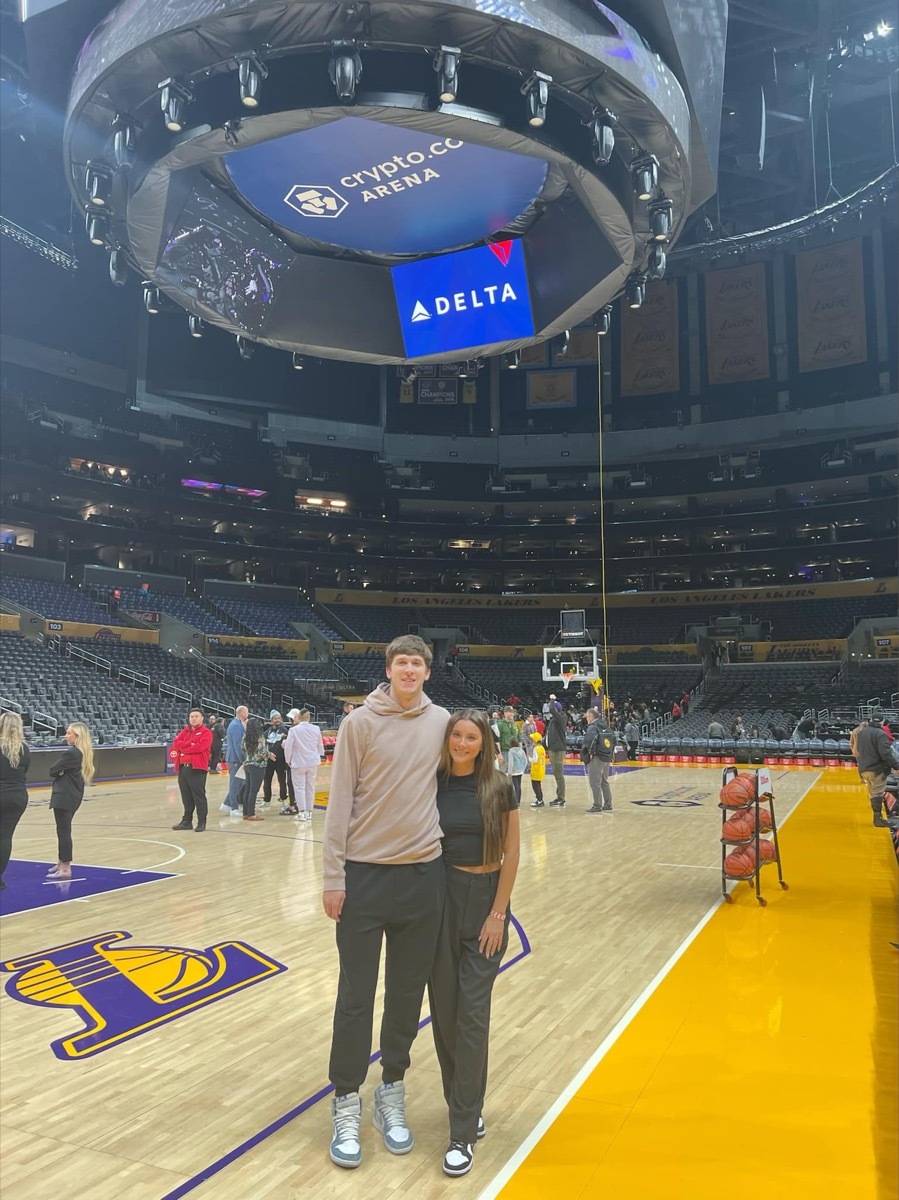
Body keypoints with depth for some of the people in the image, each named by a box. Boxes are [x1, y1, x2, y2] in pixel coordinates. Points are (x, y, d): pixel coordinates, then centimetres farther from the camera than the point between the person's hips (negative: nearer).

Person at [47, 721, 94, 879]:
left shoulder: (71, 752, -19)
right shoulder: (83, 752, 11)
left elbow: (52, 770, -15)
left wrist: (59, 771, 4)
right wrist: (61, 771, -2)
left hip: (64, 796, -10)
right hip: (73, 795, 10)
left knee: (63, 831, -6)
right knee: (64, 831, 20)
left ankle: (65, 869, -4)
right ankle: (62, 863, 30)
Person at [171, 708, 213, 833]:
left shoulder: (206, 732, -2)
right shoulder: (185, 731, 19)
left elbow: (200, 747, -17)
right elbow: (176, 742, 4)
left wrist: (183, 747, -6)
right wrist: (190, 744, -11)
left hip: (197, 768, -6)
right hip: (183, 767, 6)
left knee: (199, 796, -4)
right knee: (186, 796, 11)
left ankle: (202, 822, 2)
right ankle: (187, 821, 20)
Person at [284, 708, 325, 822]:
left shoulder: (294, 730, -13)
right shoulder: (316, 729, -3)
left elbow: (288, 747, -12)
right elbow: (320, 745, 8)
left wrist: (288, 760, 3)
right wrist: (320, 757, 23)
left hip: (299, 763, -3)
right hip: (313, 762, 4)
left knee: (300, 787, 3)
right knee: (310, 787, 12)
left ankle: (302, 812, -3)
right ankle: (309, 812, 17)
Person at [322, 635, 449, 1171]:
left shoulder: (441, 722, 3)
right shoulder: (360, 722, -6)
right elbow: (340, 801, -7)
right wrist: (333, 875, -9)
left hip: (424, 874, 3)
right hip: (365, 873, -3)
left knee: (408, 994, 13)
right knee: (356, 995, 6)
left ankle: (393, 1096, 31)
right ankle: (348, 1104, 22)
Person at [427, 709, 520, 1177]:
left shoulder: (499, 789, -5)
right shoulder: (431, 784, -3)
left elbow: (511, 853, -2)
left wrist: (498, 913, -6)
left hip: (484, 900, -1)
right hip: (438, 898, 2)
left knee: (472, 1012, -3)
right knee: (443, 1009, 8)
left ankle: (463, 1133, 8)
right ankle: (466, 1106, 30)